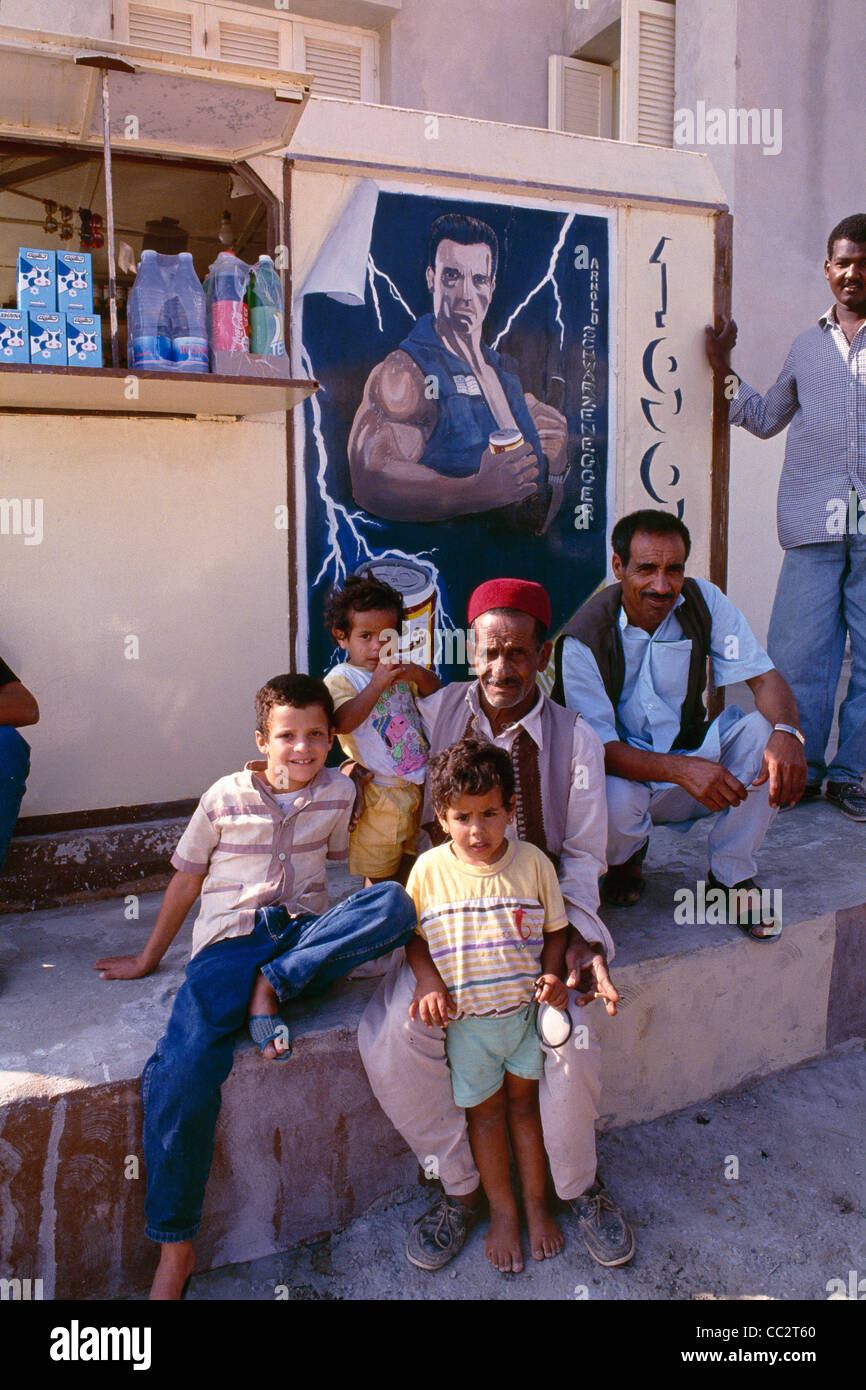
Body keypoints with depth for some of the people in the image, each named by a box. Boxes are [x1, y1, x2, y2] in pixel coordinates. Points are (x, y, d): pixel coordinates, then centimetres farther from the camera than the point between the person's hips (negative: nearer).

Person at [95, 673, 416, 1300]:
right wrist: (148, 959, 20)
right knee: (182, 1072, -26)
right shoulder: (227, 797, 2)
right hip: (231, 939, -2)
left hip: (306, 932, 2)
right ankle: (175, 1246, -8)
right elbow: (187, 878, 12)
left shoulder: (339, 791, 6)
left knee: (397, 902, -27)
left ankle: (275, 986, -22)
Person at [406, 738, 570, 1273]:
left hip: (526, 1007, 0)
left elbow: (556, 928, 2)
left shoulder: (532, 862, -9)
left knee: (524, 1101, 13)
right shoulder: (430, 869, -11)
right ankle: (503, 1212, 32)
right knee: (486, 1110, 13)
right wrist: (429, 982, -14)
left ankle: (537, 1202, 34)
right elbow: (414, 934, 1)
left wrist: (553, 973, -14)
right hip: (465, 1016, 0)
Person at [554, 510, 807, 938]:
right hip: (624, 772, -3)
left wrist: (785, 731, -34)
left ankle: (731, 874, -5)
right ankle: (625, 858, 4)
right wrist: (683, 769, -38)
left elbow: (765, 678, -10)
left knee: (766, 730, -23)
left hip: (694, 753, 4)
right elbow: (598, 748, -22)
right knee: (616, 801, -38)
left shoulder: (703, 601, -8)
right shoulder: (583, 639, -19)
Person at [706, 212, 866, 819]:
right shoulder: (806, 346, 21)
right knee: (796, 653, -2)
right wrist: (725, 370, 23)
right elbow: (766, 418, 31)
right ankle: (800, 769, 14)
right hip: (815, 523, 2)